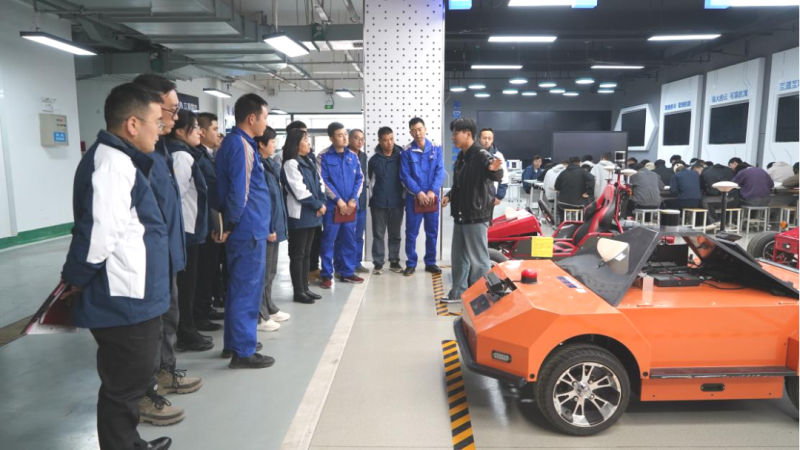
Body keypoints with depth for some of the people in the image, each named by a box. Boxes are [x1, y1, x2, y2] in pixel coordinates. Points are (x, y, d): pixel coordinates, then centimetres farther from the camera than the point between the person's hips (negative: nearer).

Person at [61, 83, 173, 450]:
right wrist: (76, 279, -11)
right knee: (125, 387, 5)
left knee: (129, 381, 24)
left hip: (130, 298, 10)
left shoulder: (119, 159, 14)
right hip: (125, 302, -10)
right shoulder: (113, 163, -21)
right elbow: (99, 234, -27)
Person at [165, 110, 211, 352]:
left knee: (184, 283, 14)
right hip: (186, 230, -9)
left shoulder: (183, 154, 14)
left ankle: (186, 332, 24)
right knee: (186, 284, 0)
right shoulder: (182, 156, -15)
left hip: (187, 228, 9)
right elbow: (176, 195, -22)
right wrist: (180, 226, -17)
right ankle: (186, 336, 11)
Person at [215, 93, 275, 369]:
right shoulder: (241, 145, -16)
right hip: (249, 230, -10)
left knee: (238, 289, 17)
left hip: (244, 229, 10)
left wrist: (230, 223, 16)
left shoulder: (233, 142, 15)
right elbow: (239, 191, -23)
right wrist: (232, 224, -11)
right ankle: (243, 352, 7)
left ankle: (234, 343, 28)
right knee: (247, 291, -2)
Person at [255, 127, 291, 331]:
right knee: (263, 273, 0)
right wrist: (267, 229, -21)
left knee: (270, 272, 18)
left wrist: (278, 224, 15)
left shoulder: (272, 164, 12)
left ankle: (269, 309, 31)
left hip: (274, 225, 9)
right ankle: (259, 317, 9)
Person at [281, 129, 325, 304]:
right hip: (299, 215, -8)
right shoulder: (290, 164, -12)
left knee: (306, 253, 13)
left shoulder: (310, 161, 15)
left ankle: (305, 288, 22)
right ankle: (298, 291, 7)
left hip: (311, 214, 8)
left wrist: (322, 203, -5)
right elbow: (300, 191, -18)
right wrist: (318, 205, -11)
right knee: (297, 254, 0)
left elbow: (319, 183, 12)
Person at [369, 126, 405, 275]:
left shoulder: (400, 157, -1)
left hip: (397, 203, 0)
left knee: (395, 234, 9)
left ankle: (394, 261, 20)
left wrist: (404, 195, 2)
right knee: (378, 234, 4)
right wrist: (374, 195, 9)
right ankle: (378, 263, 12)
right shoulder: (374, 159, 1)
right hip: (378, 203, 0)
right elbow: (370, 179, 11)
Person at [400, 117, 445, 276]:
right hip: (413, 197, -2)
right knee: (411, 232, 2)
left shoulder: (436, 148, 2)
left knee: (432, 231, 8)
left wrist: (432, 191, -15)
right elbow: (405, 175, -6)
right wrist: (419, 192, -16)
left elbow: (440, 172, -3)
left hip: (432, 196, 2)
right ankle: (411, 264, 12)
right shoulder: (406, 151, -2)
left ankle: (430, 262, 20)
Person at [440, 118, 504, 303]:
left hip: (476, 216, -9)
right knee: (459, 256, 16)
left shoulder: (482, 156, -14)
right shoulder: (461, 157, 13)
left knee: (478, 259, -1)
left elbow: (497, 177, -31)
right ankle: (458, 293, 28)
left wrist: (495, 170, -54)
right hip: (460, 216, 9)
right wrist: (450, 195, 7)